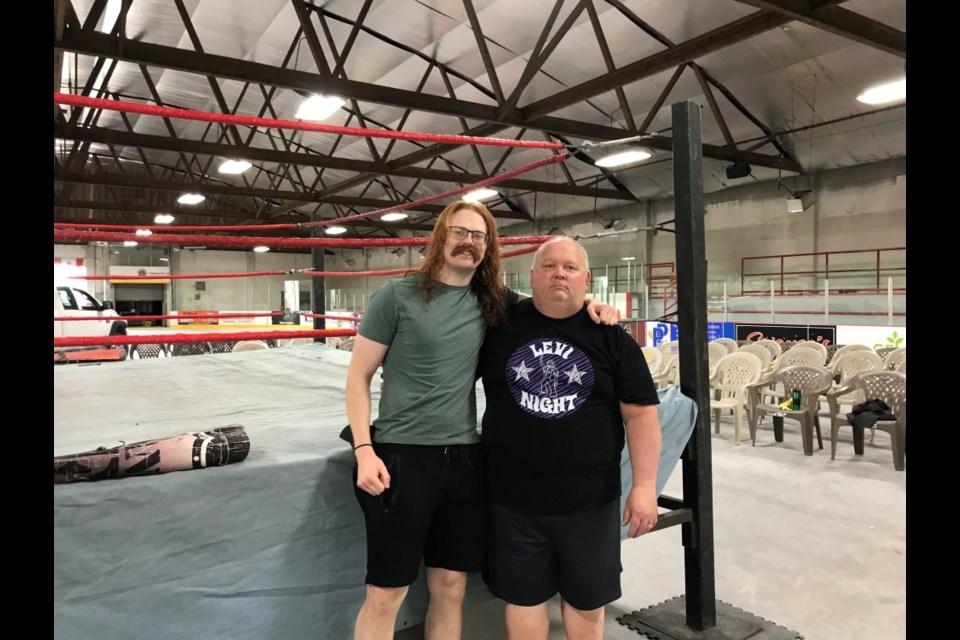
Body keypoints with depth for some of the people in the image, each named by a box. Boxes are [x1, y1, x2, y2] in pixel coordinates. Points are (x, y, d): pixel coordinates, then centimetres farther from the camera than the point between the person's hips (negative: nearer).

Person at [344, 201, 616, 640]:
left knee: (451, 589, 14)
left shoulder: (491, 303, 6)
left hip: (465, 458, 4)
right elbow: (358, 377, -3)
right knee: (386, 595, 2)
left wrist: (586, 303, -2)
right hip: (402, 455, -4)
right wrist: (363, 450, -13)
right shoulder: (397, 296, -5)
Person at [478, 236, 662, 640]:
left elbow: (640, 413, -3)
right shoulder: (500, 326, -1)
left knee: (586, 599, 17)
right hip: (513, 498, 0)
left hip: (589, 499, 0)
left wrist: (644, 486, -9)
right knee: (522, 595, 15)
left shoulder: (612, 338, -2)